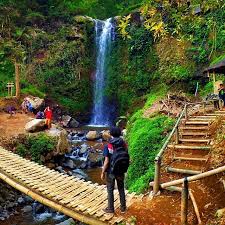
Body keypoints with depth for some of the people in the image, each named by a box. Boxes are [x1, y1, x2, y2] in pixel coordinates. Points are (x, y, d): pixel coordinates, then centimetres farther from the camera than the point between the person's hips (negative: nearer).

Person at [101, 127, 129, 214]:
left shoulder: (108, 146, -18)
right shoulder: (124, 145, -7)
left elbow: (106, 161, -18)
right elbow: (127, 158, -1)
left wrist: (103, 172, -6)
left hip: (111, 172, -3)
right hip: (121, 172, 4)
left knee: (110, 190, 12)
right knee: (121, 189, 19)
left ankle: (110, 209, 23)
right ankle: (123, 208, 30)